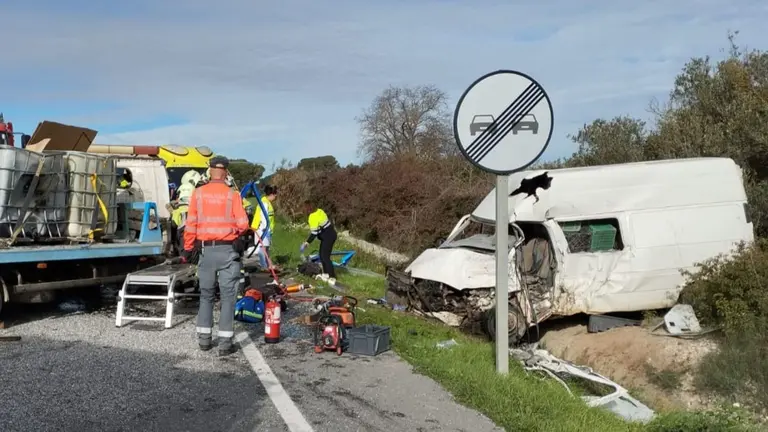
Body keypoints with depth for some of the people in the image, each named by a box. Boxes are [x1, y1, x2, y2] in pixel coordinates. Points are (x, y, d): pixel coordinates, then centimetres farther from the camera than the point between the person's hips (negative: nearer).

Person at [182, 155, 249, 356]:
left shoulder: (198, 193, -1)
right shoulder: (232, 194, -8)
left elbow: (191, 224, 0)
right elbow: (243, 224, -11)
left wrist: (187, 249, 10)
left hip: (207, 250, 3)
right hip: (228, 251, -2)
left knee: (206, 295, 16)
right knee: (228, 296, 2)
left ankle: (204, 339, 20)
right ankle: (225, 343, 2)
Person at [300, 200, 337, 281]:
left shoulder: (313, 217, -22)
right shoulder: (319, 211, 4)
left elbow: (314, 233, -23)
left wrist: (307, 243, -20)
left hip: (328, 237, -10)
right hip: (330, 233, 10)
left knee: (325, 257, -10)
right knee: (322, 255, 16)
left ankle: (332, 277, -10)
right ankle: (326, 274, 25)